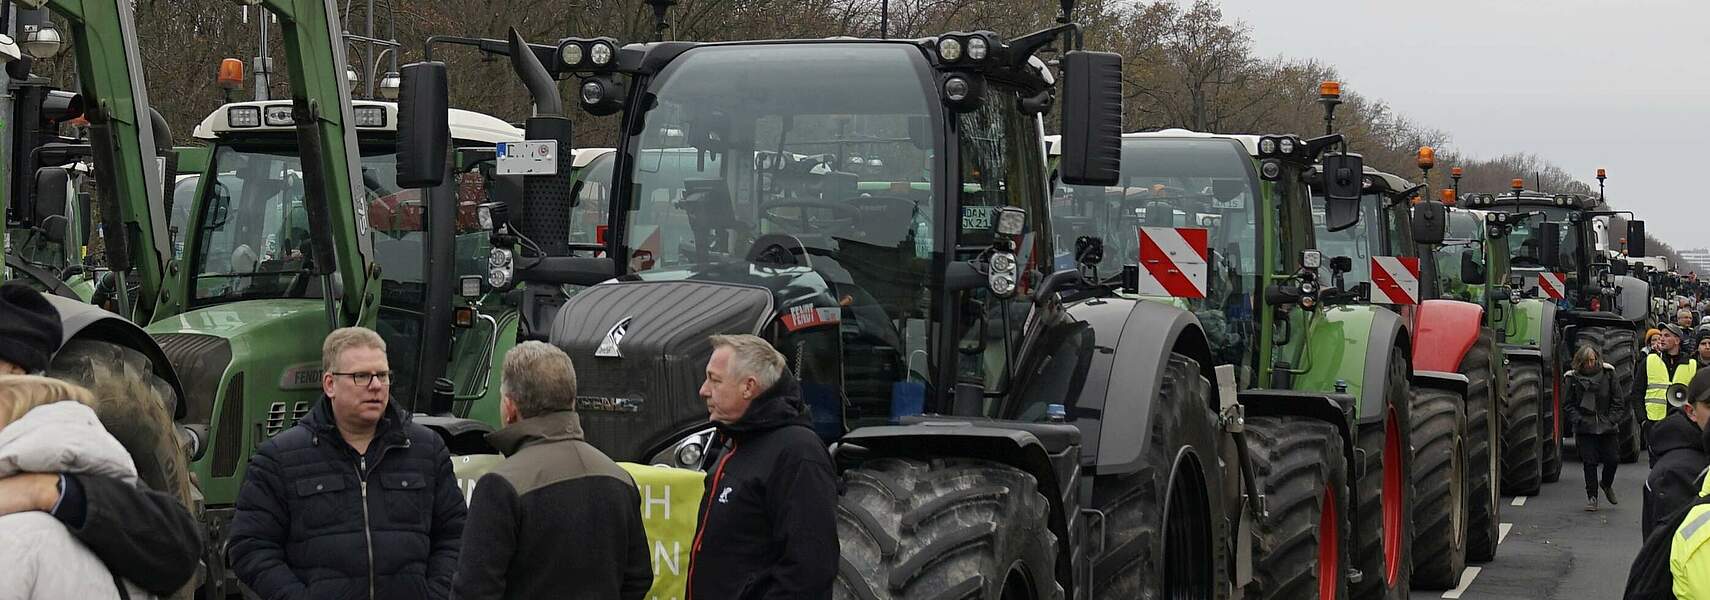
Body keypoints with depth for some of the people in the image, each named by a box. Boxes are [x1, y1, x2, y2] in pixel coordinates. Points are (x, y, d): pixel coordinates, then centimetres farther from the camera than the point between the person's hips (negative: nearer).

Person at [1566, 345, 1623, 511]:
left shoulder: (1607, 375, 0)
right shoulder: (1574, 378, -1)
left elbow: (1617, 401, 3)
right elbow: (1568, 404, 3)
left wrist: (1612, 419, -8)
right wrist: (1578, 420, -11)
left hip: (1607, 427, 1)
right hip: (1585, 427, 0)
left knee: (1612, 459, -1)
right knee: (1590, 461, -1)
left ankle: (1607, 484, 30)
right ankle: (1592, 496, 9)